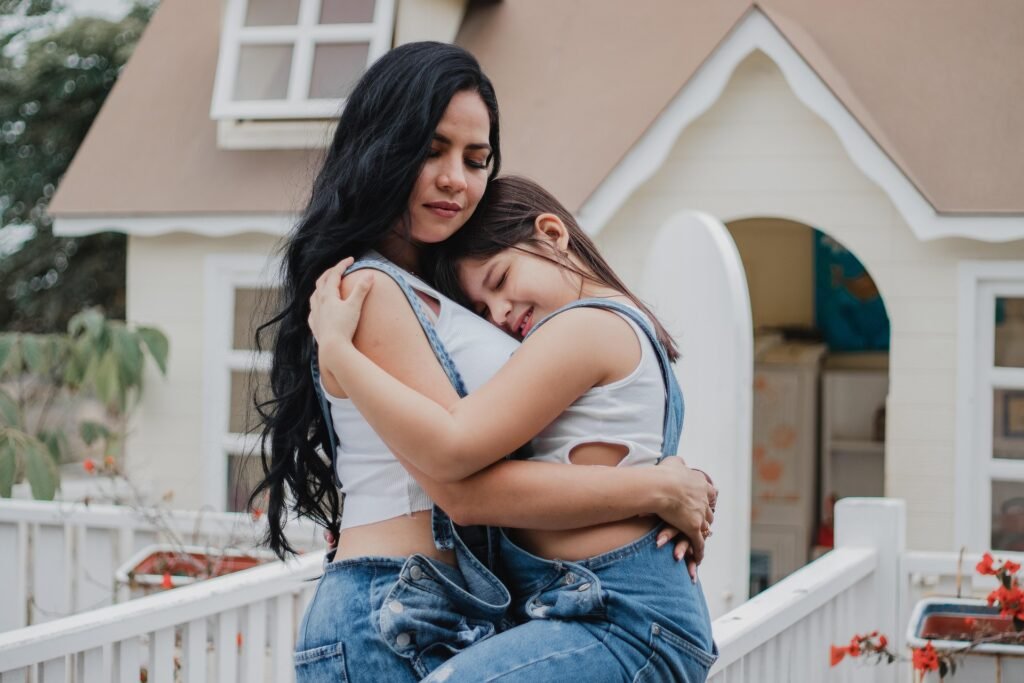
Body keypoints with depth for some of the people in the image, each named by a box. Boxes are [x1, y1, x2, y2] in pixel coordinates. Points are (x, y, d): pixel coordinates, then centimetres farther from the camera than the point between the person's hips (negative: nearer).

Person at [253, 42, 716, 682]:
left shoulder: (438, 292, 17)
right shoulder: (366, 292, -10)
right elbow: (464, 485, -17)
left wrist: (674, 506, -2)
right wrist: (658, 489, -9)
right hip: (394, 626, -8)